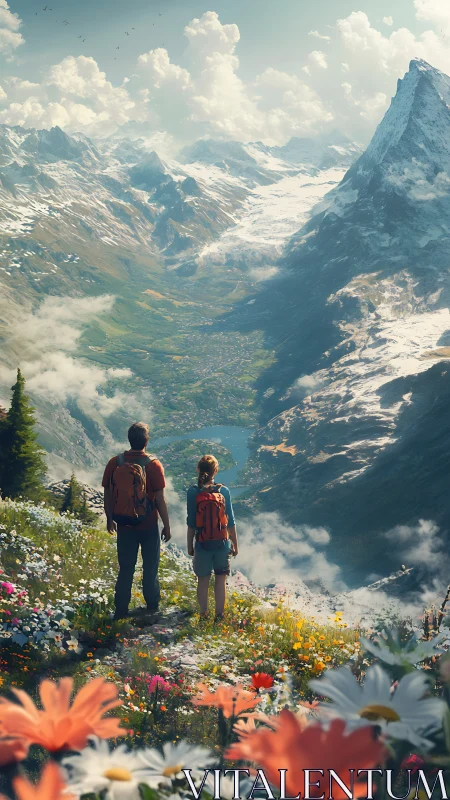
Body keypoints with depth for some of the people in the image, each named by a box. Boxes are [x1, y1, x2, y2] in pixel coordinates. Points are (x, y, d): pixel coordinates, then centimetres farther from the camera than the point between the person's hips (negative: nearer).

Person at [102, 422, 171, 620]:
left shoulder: (114, 462, -7)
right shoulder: (153, 465, -14)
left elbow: (108, 494, 0)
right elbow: (160, 499, -12)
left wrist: (109, 519, 14)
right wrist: (166, 525, -2)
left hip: (124, 525, 2)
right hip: (149, 526, -2)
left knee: (125, 569, 11)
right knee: (150, 567, 15)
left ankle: (121, 610, 11)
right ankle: (152, 605, 26)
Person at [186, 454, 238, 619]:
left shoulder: (193, 492, -9)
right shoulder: (224, 491, -6)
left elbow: (191, 523, -6)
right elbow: (231, 522, -1)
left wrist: (189, 545, 6)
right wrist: (235, 544, 10)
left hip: (202, 544, 0)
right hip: (222, 543, 1)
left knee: (203, 580, 11)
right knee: (221, 579, 12)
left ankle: (204, 615, 17)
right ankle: (219, 615, 16)